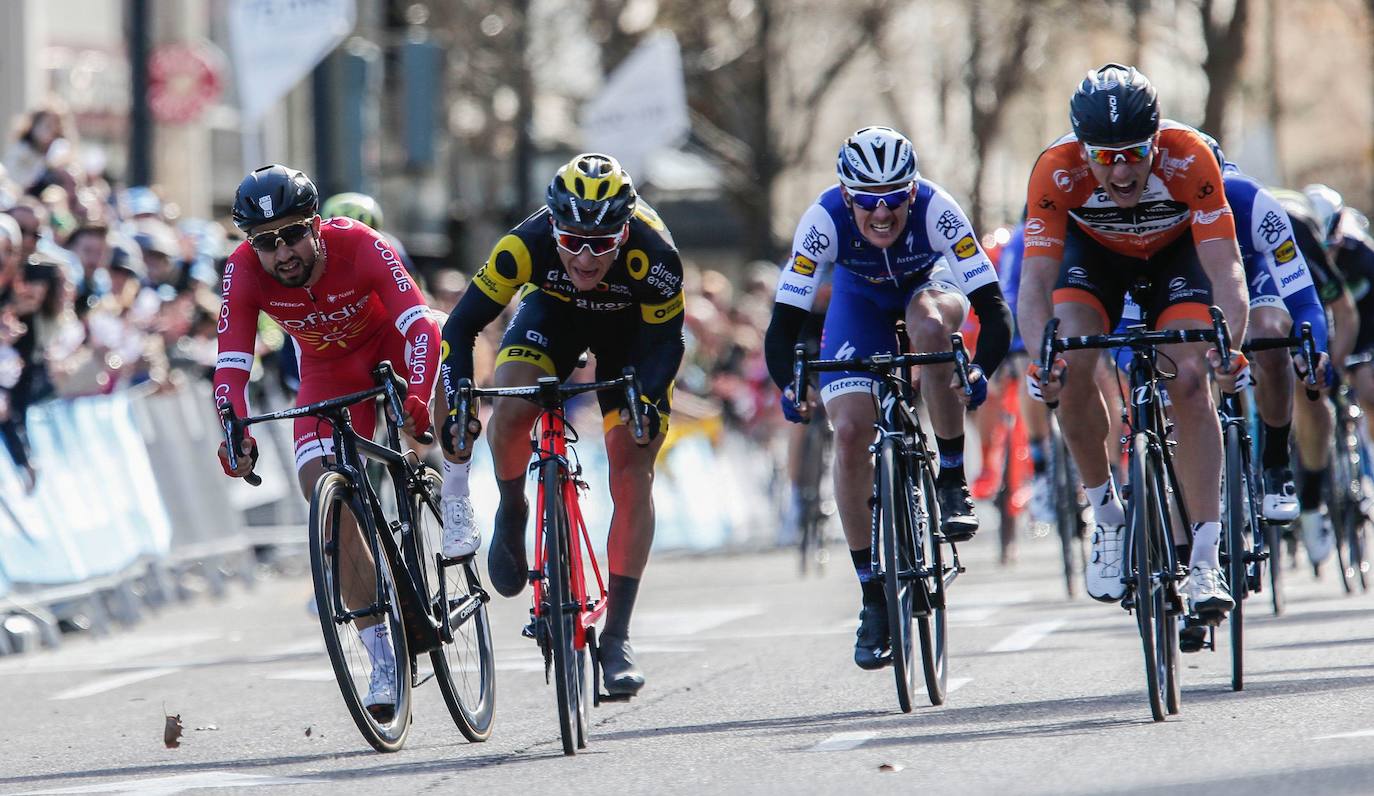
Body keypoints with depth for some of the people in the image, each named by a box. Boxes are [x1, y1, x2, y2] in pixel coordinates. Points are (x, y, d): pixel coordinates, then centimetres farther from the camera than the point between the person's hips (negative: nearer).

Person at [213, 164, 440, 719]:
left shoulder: (360, 247, -34)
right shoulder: (243, 272, -27)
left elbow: (420, 325, -42)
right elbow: (231, 365, -29)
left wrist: (417, 395, -60)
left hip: (391, 343, -2)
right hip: (328, 370, 2)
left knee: (442, 374, -37)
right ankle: (382, 660, -8)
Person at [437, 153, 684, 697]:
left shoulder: (652, 252, -38)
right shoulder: (527, 244, -37)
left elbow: (666, 340, -24)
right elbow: (461, 327, -29)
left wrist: (647, 400, -41)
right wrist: (456, 405, -41)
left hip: (631, 326, 0)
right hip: (552, 309, 0)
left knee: (633, 478, -11)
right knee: (510, 407, -30)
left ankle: (616, 637, -3)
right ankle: (511, 514, 2)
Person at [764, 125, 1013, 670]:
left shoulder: (935, 208, -35)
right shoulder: (824, 219, -33)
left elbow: (993, 308, -37)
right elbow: (784, 322, -34)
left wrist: (980, 370, -54)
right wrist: (789, 386, -51)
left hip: (929, 285, -1)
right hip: (860, 301, 1)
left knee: (931, 327, -38)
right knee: (851, 433, -16)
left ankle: (953, 483, -21)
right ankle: (874, 598, -5)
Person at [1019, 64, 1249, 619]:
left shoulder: (1189, 159, -37)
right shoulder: (1057, 171, -35)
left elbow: (1225, 267, -39)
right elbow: (1036, 280, -36)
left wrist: (1230, 345, -56)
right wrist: (1042, 357, -54)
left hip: (1174, 252, -1)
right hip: (1094, 251, 1)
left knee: (1189, 381, -19)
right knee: (1073, 366, -23)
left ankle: (1206, 559, -18)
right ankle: (1107, 517, -4)